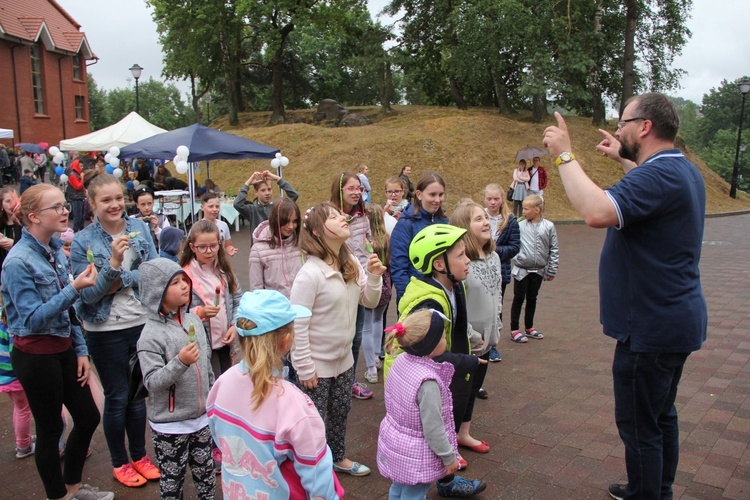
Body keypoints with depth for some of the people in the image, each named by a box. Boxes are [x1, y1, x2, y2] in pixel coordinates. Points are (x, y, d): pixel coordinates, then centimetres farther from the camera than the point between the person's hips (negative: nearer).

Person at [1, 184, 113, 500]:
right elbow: (33, 319, -22)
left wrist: (81, 350, 9)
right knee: (50, 429, 8)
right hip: (36, 355, -8)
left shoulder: (56, 250, 3)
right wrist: (74, 288, -29)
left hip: (63, 348, 8)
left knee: (88, 417, 16)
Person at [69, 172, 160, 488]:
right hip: (106, 331, -3)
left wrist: (121, 280, -19)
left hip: (142, 323, 3)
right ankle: (119, 463, 30)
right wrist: (114, 263, -27)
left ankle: (139, 456, 35)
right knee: (116, 397, 11)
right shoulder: (83, 242, -10)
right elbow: (88, 294, -14)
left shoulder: (139, 228, -2)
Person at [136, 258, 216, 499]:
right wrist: (180, 362, -34)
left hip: (202, 418, 5)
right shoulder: (151, 335, -19)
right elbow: (152, 382, -22)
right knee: (172, 480, 13)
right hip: (170, 425, -5)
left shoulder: (193, 320, 0)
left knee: (205, 472, 20)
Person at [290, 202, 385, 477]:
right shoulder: (310, 274, -25)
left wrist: (374, 276, -13)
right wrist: (305, 369, -17)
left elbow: (369, 302, 6)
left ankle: (338, 457, 47)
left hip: (344, 359, 7)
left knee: (341, 412, 24)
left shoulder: (352, 264, -3)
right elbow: (297, 325, -22)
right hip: (317, 364, -7)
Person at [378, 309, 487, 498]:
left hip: (394, 443, 8)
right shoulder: (428, 383, -34)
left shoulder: (402, 361, -10)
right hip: (415, 455, -8)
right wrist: (449, 457, -12)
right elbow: (433, 428, -26)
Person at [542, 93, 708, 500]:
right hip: (677, 319, 11)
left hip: (651, 327, -11)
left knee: (639, 425, 3)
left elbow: (597, 212, -39)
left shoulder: (659, 175, -23)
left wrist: (564, 155, -28)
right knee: (661, 416, 23)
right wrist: (623, 160, 29)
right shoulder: (684, 170, 9)